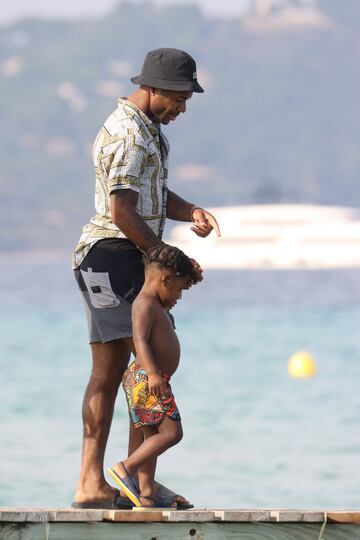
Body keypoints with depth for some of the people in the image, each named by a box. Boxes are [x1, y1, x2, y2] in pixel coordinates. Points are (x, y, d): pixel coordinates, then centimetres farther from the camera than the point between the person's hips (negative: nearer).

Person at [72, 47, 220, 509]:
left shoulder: (147, 128, 18)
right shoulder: (128, 136, -17)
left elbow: (154, 195, 23)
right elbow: (123, 214, -21)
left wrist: (191, 211, 3)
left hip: (104, 261, 10)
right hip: (117, 255, -10)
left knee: (108, 371, 8)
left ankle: (91, 483, 8)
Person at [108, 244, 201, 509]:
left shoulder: (156, 306, 23)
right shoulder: (146, 304, -10)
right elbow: (140, 339, -24)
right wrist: (152, 373, -34)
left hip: (154, 381, 11)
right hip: (146, 379, -11)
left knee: (153, 438, 10)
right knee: (172, 432, -15)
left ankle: (146, 496, 9)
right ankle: (126, 468, -18)